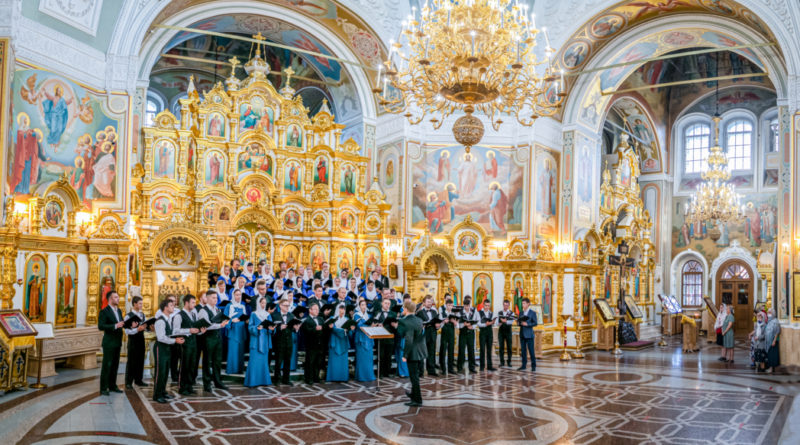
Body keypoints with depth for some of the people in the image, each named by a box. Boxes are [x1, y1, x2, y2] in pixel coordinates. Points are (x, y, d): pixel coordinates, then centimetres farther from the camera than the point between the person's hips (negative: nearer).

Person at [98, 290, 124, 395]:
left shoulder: (119, 311, 14)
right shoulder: (104, 312, -11)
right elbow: (100, 326, -19)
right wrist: (115, 326, -26)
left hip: (117, 343, 7)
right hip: (109, 343, -7)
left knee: (115, 365, 12)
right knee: (107, 365, -3)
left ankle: (112, 385, 22)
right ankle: (103, 388, 4)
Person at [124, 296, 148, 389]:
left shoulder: (142, 314, 10)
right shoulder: (129, 316, -12)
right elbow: (127, 331, -18)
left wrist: (148, 327, -7)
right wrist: (137, 329, -28)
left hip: (141, 339, 6)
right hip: (133, 340, -6)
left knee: (140, 361, 12)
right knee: (131, 362, 0)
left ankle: (138, 380, 23)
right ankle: (128, 382, 9)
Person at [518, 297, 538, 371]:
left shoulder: (532, 313, -3)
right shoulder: (521, 313, 12)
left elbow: (535, 323, -7)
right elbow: (519, 322, 14)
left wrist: (527, 324, -18)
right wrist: (519, 322, -9)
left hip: (529, 334, -5)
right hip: (522, 334, 5)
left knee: (531, 350, -2)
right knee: (523, 350, 7)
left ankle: (533, 366, 6)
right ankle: (524, 365, 13)